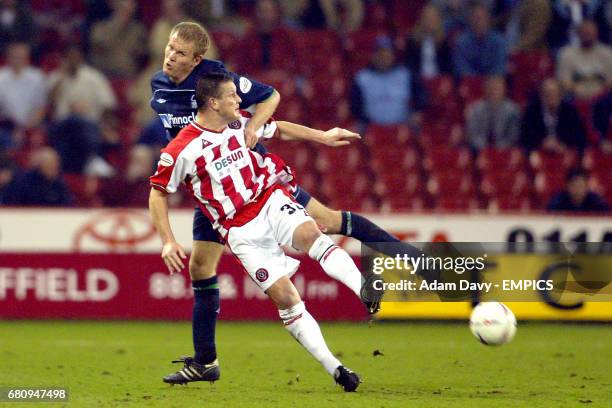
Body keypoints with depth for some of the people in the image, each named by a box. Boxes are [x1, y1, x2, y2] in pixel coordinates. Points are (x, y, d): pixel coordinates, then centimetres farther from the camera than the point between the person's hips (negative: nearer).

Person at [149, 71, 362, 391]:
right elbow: (158, 193, 0)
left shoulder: (241, 123, 5)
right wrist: (168, 242, -8)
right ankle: (335, 368, -10)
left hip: (271, 201, 3)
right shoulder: (182, 149, -10)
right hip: (241, 232, -3)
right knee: (284, 298, -12)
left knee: (312, 236, -30)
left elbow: (278, 129, 24)